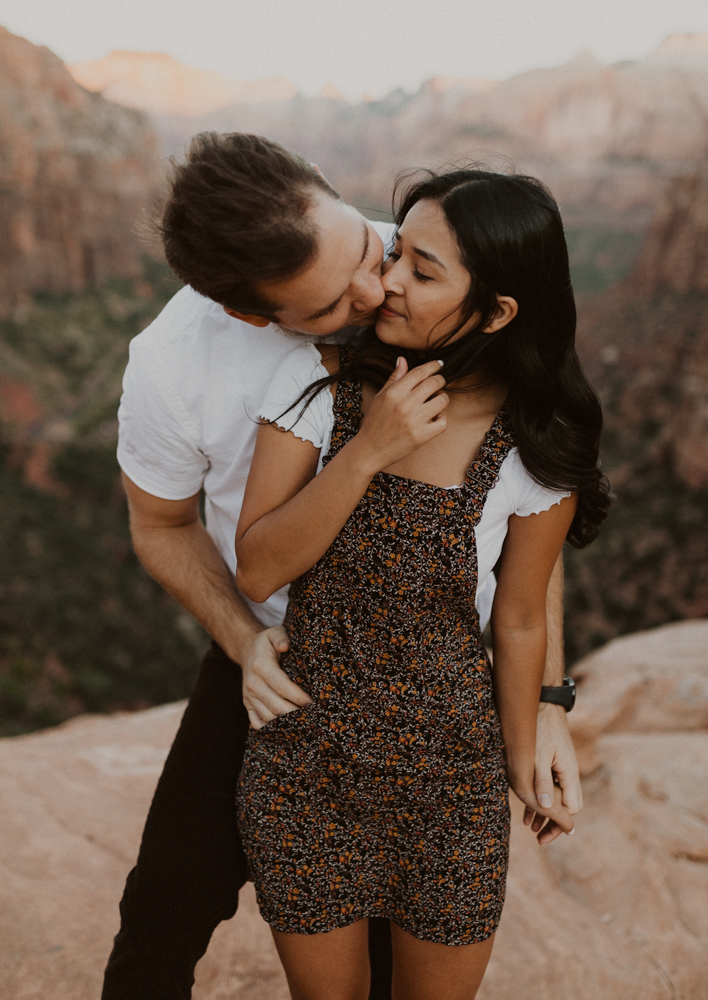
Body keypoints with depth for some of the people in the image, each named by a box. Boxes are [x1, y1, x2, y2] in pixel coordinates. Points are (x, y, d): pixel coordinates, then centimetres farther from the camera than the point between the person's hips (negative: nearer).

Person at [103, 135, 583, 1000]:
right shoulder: (172, 365, -23)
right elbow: (162, 526, -2)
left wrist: (545, 696, -15)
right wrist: (243, 640, -20)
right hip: (274, 657, 0)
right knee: (168, 908, 9)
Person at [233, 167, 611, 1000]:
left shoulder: (535, 447, -15)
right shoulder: (318, 383, -13)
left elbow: (520, 621, -3)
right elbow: (256, 570, -16)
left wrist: (522, 762, 8)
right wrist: (369, 449, -27)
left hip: (451, 774, 0)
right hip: (304, 753, 1)